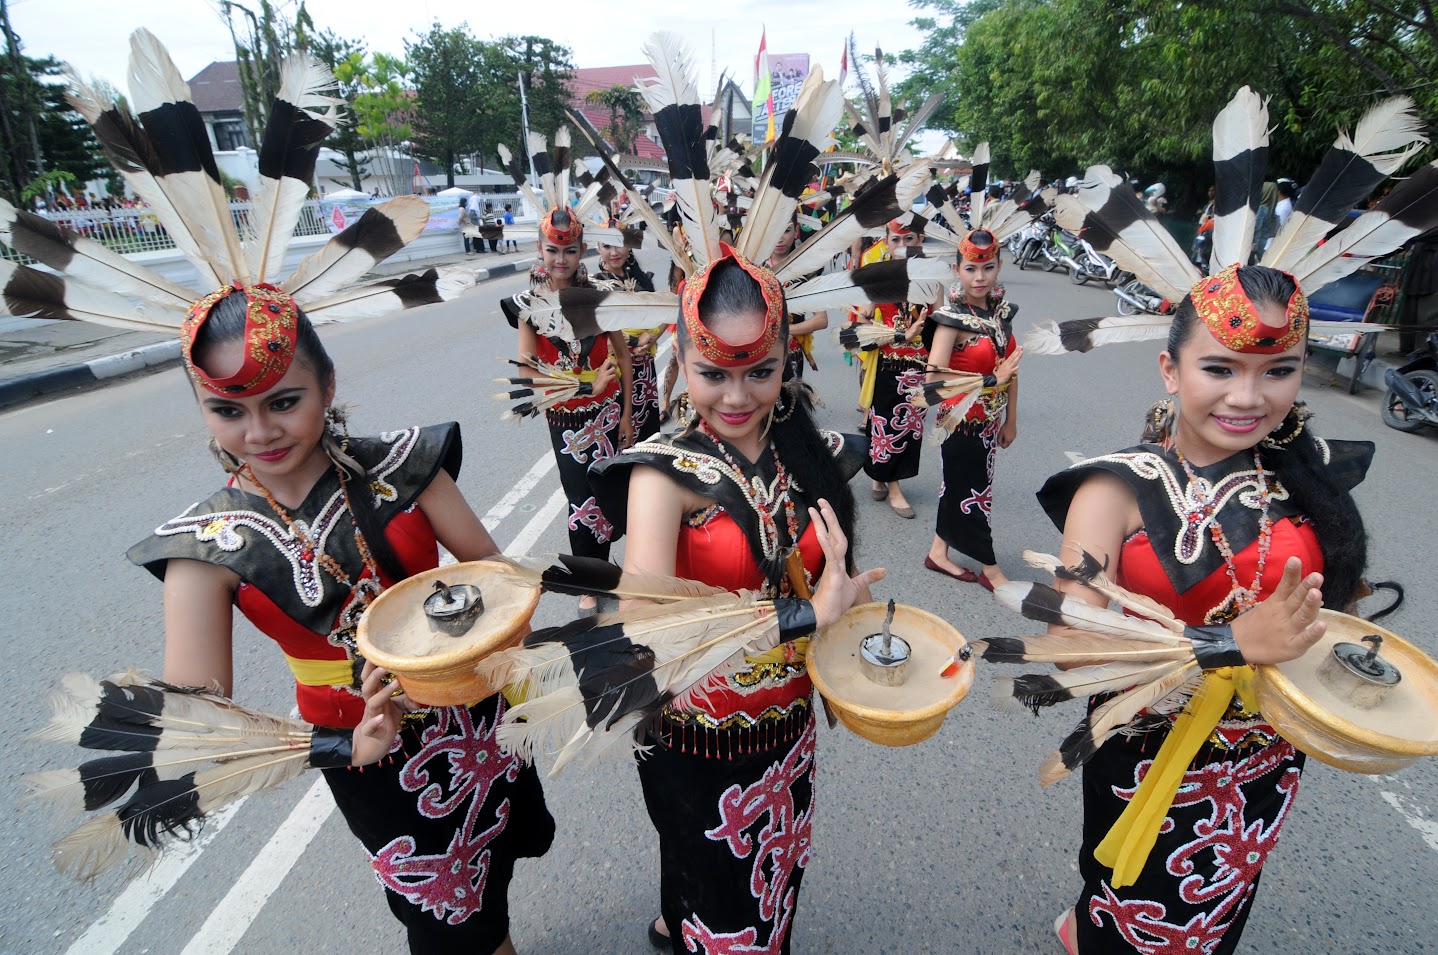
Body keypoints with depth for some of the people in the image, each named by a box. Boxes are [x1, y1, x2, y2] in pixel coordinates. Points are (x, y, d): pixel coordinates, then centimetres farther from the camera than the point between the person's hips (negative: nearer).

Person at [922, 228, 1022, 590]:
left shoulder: (1001, 309, 2)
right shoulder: (952, 317, -18)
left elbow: (1010, 367, 8)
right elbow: (935, 378, -24)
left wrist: (1011, 420, 10)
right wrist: (989, 380, -20)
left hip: (991, 419, 7)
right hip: (961, 420, -6)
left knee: (957, 483, 17)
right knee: (975, 490, 6)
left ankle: (939, 552, 33)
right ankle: (990, 569, 22)